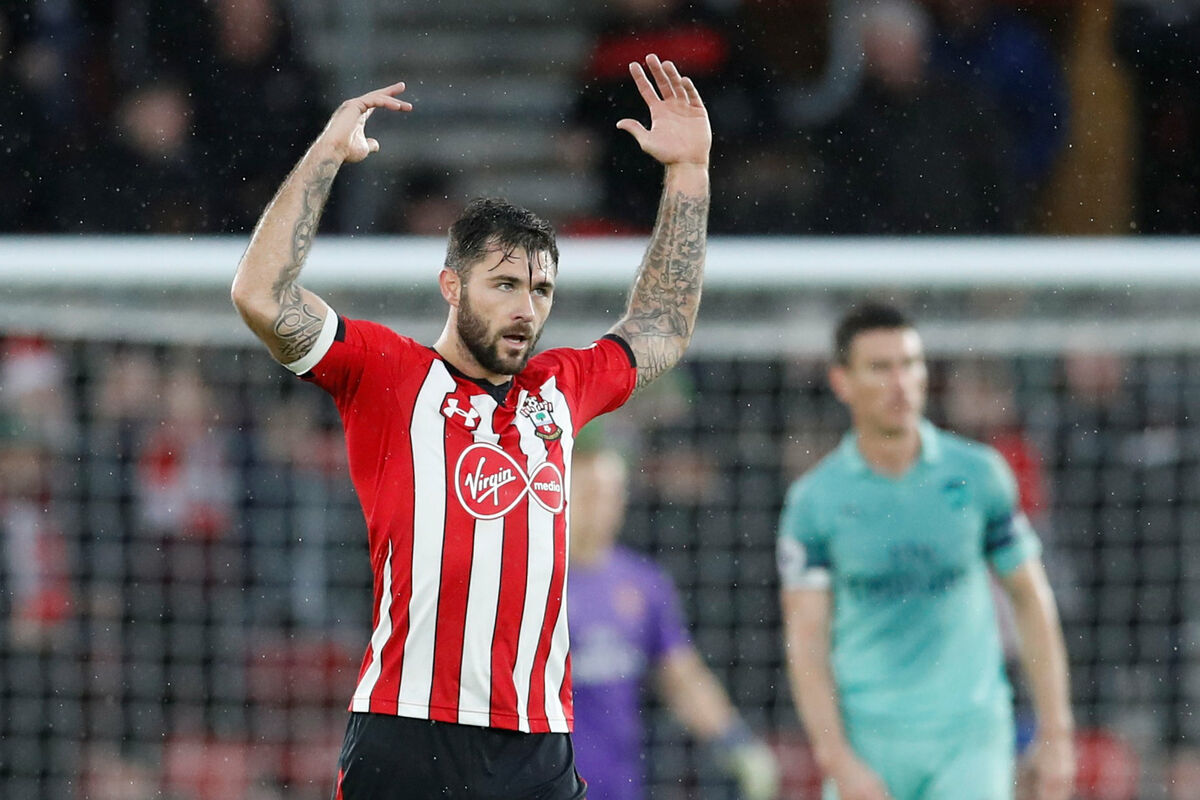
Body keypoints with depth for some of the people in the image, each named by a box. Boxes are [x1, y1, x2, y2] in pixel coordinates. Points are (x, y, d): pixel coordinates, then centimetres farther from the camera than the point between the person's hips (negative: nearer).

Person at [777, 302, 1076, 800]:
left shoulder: (978, 474, 2)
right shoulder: (813, 500, -1)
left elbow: (1031, 600, 8)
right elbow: (805, 639, -4)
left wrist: (1054, 735, 4)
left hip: (970, 738, 0)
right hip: (865, 739, 0)